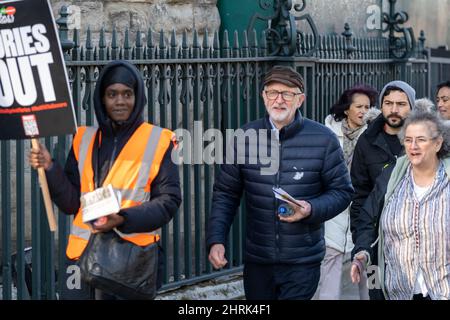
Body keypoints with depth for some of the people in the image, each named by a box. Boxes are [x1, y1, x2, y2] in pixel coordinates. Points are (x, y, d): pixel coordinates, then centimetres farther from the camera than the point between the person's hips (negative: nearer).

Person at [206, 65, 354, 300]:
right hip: (256, 260, 3)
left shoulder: (323, 139, -4)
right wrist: (215, 240, -4)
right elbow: (226, 193, 7)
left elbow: (342, 191, 1)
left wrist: (311, 209, -18)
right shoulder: (244, 137, 1)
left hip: (302, 263, -3)